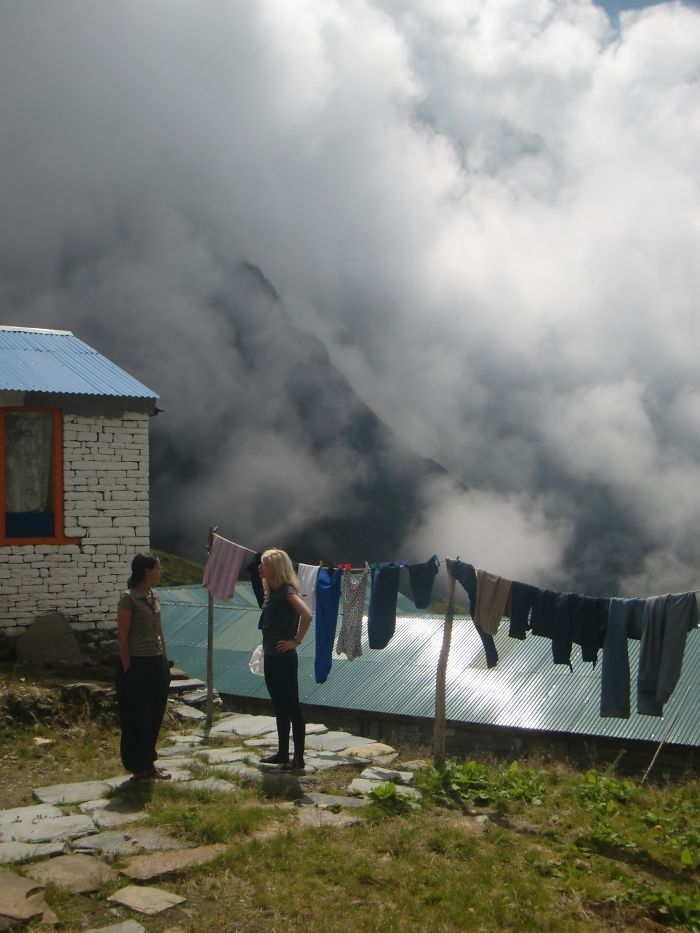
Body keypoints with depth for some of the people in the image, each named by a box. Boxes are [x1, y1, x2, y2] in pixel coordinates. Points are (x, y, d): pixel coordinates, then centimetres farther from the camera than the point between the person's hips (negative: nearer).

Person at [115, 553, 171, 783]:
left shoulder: (153, 596, 10)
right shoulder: (128, 598, -13)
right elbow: (122, 636, -13)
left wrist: (165, 660, 15)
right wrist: (128, 668, -14)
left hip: (157, 663, 8)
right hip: (137, 665, -7)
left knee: (155, 716, 13)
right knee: (137, 719, 3)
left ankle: (149, 763, 25)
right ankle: (138, 769, 15)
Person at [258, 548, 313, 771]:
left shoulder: (286, 590, -16)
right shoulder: (272, 591, 11)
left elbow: (307, 614, -30)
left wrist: (296, 641, -21)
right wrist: (266, 649, 12)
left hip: (284, 659, -9)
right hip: (271, 658, 9)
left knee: (292, 707, -2)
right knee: (279, 706, 16)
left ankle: (298, 758, 4)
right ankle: (282, 754, 26)